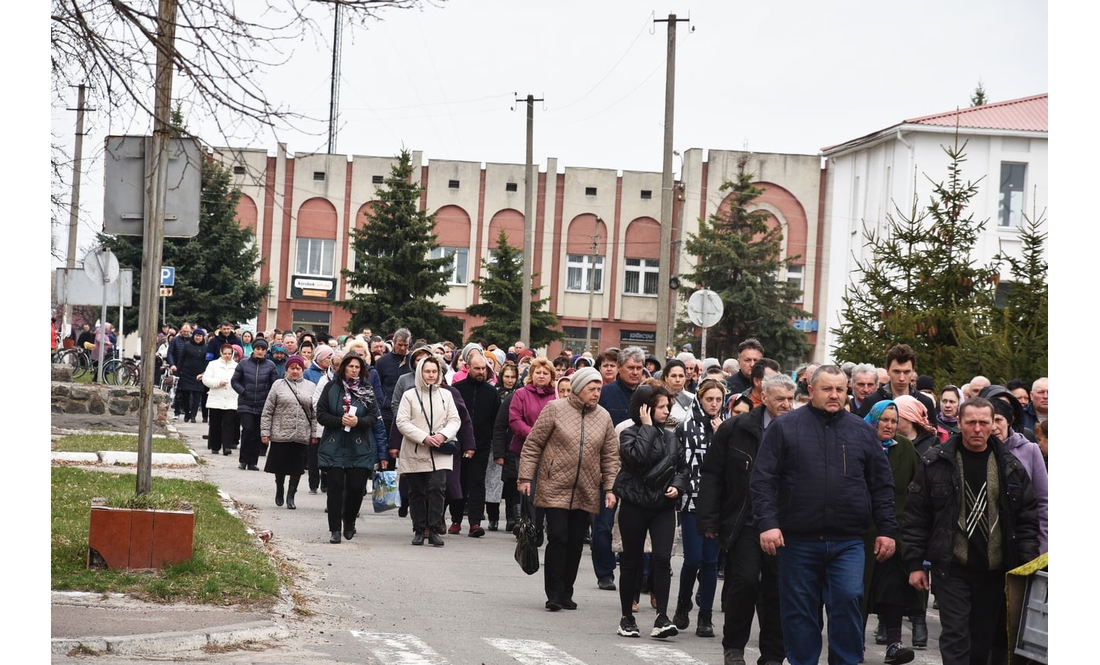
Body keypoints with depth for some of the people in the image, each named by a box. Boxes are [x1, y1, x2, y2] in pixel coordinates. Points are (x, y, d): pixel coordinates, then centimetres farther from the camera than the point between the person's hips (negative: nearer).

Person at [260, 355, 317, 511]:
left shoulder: (310, 387, 8)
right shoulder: (278, 385, 3)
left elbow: (315, 414, 8)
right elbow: (267, 411, 2)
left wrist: (314, 434, 1)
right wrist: (265, 432, -3)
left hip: (301, 435, 1)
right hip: (280, 434, -1)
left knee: (297, 468, 2)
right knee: (280, 466, 5)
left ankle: (291, 495, 14)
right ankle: (279, 491, 28)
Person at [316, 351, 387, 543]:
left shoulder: (367, 390, 6)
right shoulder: (331, 388, 3)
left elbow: (373, 417, 1)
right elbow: (321, 415, 0)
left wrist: (358, 421, -19)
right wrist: (340, 421, -16)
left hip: (360, 448, 1)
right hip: (334, 447, -1)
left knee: (356, 487, -1)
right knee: (335, 486, -5)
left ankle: (349, 521, 25)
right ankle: (335, 529, -1)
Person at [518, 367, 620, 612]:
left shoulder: (603, 417, 8)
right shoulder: (555, 409, -3)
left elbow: (611, 456, 12)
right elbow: (533, 444, -1)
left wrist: (610, 488, 4)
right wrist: (525, 477, -6)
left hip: (586, 492, 4)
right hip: (556, 488, -4)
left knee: (576, 543, 6)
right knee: (558, 538, -9)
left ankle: (566, 593, 16)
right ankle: (554, 594, -3)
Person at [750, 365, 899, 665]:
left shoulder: (861, 431, 9)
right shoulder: (785, 427, 1)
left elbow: (881, 485, 11)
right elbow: (763, 480, -3)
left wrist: (887, 530, 6)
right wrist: (767, 522, -13)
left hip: (847, 542, 1)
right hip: (798, 539, -1)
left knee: (847, 601, -10)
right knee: (799, 610, 6)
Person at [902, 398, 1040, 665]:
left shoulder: (1010, 466, 5)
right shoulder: (935, 462, -1)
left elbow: (1028, 518, 7)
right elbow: (916, 516, 1)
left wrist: (1028, 566, 0)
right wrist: (914, 564, -3)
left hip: (996, 570, 2)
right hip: (952, 569, -2)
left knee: (987, 640, 10)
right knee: (955, 638, -7)